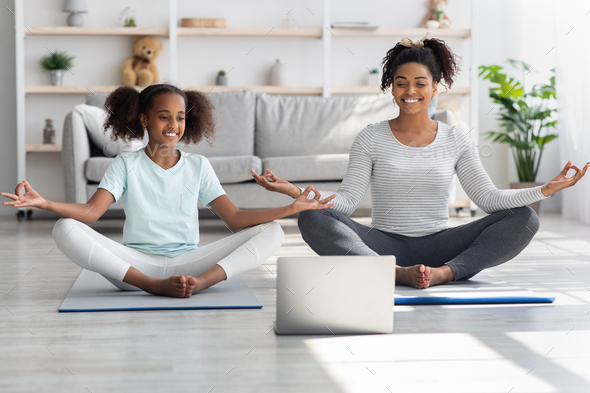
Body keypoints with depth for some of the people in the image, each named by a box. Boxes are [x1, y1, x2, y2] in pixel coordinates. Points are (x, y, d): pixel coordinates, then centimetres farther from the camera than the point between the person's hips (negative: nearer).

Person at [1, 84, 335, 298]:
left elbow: (236, 217, 1)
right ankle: (154, 286, -35)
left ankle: (202, 282, -36)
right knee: (66, 230, -26)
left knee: (272, 232, -16)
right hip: (136, 263, -1)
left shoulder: (198, 166, 11)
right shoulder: (126, 165, 7)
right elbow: (91, 211, -7)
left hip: (188, 262, 1)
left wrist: (292, 208, -11)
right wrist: (43, 203, -25)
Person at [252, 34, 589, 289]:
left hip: (439, 246, 1)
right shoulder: (371, 139, 5)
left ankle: (445, 272, -32)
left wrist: (545, 190, -10)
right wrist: (298, 193, -20)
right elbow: (346, 200, -3)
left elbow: (489, 198, 3)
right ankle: (396, 274, -40)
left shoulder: (455, 141, 9)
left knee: (525, 218, -18)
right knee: (312, 218, -26)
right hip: (385, 245, -1)